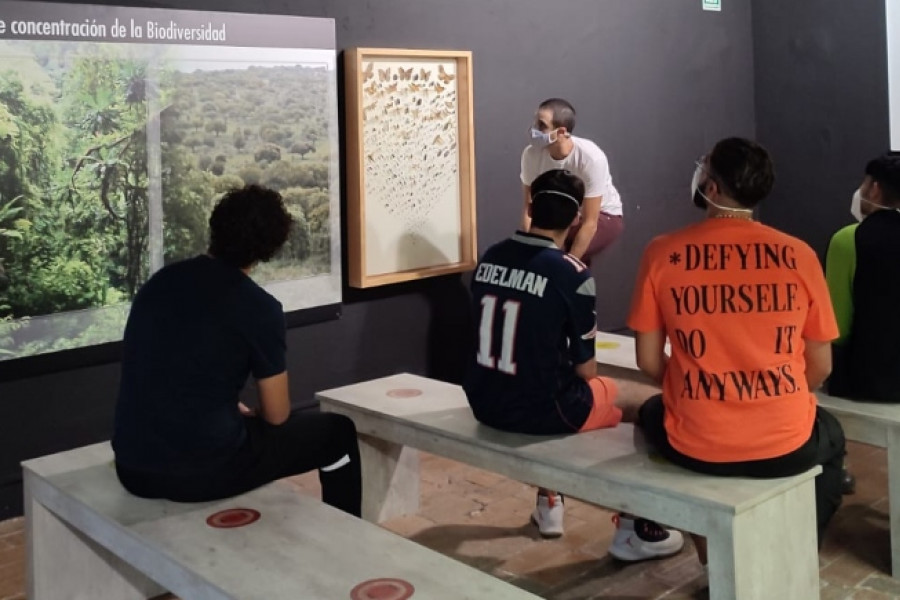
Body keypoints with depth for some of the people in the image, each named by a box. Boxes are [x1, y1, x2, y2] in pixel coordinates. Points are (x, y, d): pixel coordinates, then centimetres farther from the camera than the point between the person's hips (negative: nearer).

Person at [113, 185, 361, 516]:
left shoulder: (160, 280, 6)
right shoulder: (259, 307, -11)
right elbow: (277, 415, -1)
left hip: (133, 468, 7)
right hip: (203, 471, -7)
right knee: (337, 433, 15)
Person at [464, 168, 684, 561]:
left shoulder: (490, 258, 1)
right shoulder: (571, 273, -16)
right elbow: (584, 368, -8)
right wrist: (586, 377, 15)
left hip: (486, 401, 7)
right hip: (540, 408, -6)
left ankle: (548, 506, 45)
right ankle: (635, 531, 22)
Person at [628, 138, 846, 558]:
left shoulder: (662, 253, -7)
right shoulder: (799, 255, -5)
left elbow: (648, 360, -2)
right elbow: (820, 367, 2)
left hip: (694, 446, 0)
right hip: (786, 446, 1)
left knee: (652, 413, 36)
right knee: (830, 435, 37)